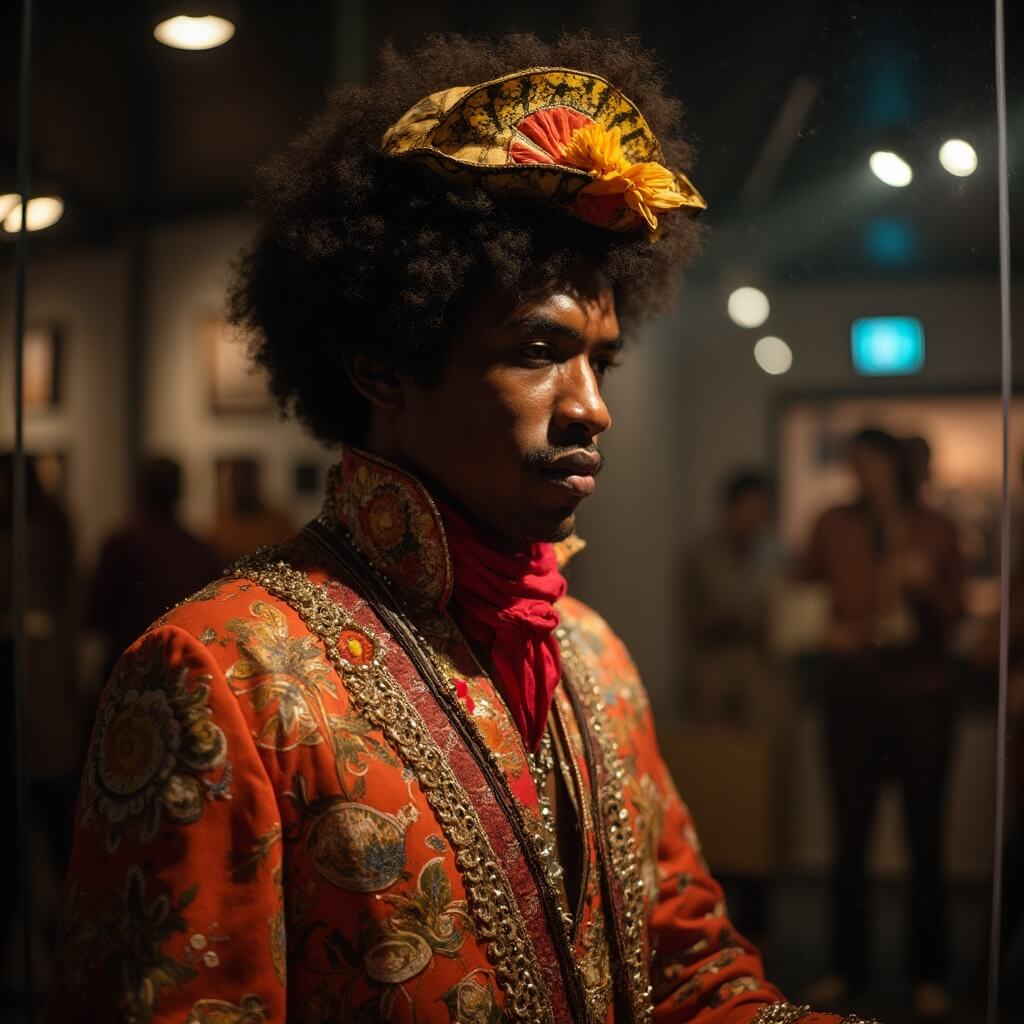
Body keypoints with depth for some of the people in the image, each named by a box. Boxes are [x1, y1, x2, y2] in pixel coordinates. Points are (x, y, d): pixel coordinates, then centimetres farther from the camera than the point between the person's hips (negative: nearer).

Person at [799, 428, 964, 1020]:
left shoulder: (937, 530, 6)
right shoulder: (835, 526, 5)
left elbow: (955, 616, 9)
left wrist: (925, 583, -10)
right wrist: (829, 630, -5)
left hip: (923, 696, 0)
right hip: (855, 697, 0)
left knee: (925, 839, 0)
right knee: (851, 838, 1)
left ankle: (929, 976, 12)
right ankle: (848, 967, 14)